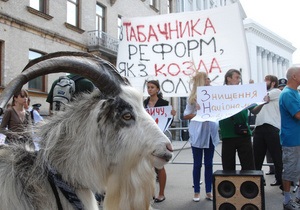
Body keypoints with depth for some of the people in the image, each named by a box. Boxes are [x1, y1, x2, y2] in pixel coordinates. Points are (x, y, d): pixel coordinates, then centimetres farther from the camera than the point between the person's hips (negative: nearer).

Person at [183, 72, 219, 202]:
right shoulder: (193, 98, -1)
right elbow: (186, 116, 0)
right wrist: (199, 113, -13)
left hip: (211, 133, 3)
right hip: (197, 134, -3)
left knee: (208, 163, 9)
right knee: (197, 164, 6)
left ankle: (209, 191, 19)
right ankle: (196, 192, 17)